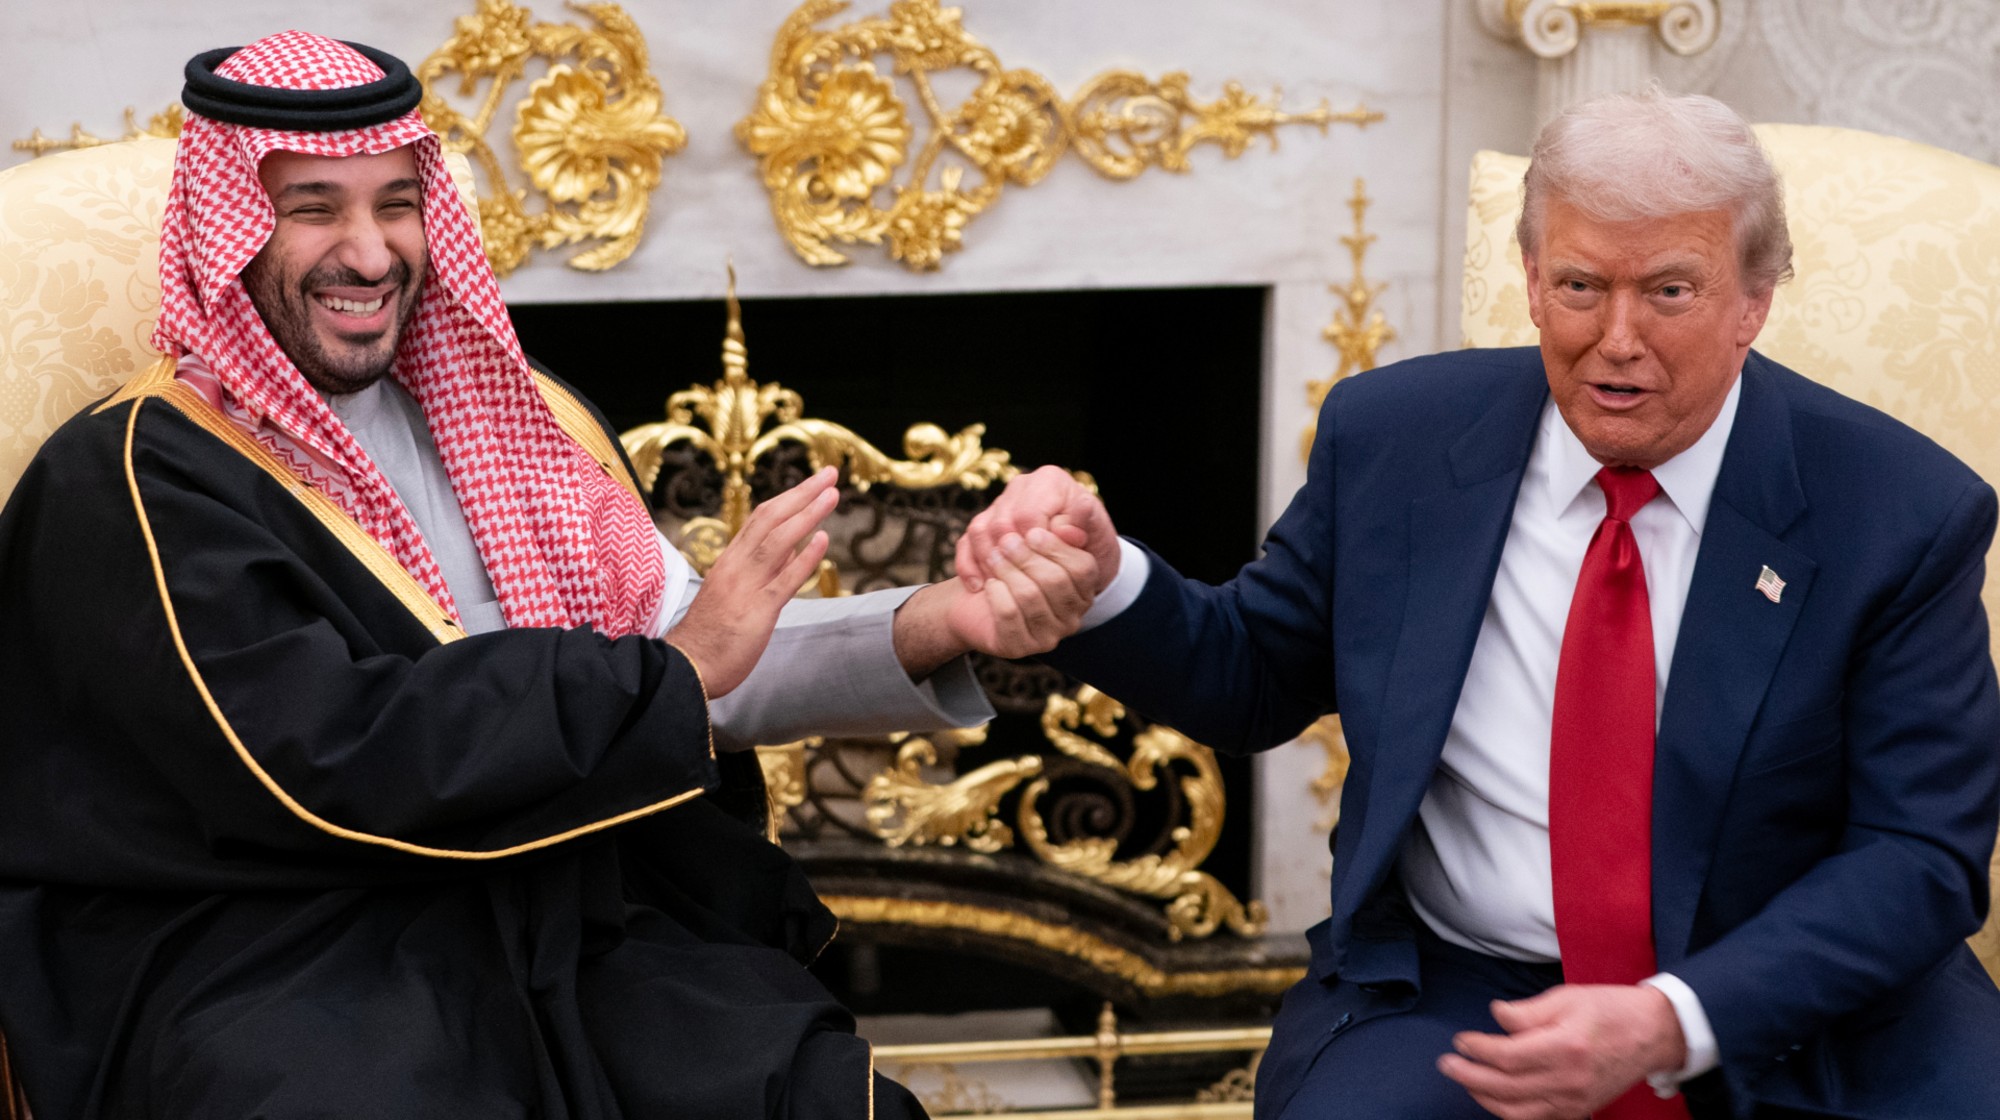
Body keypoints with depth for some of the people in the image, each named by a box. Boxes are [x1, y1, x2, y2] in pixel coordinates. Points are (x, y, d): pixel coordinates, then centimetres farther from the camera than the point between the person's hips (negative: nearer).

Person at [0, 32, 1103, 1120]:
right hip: (288, 982, -5)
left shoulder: (517, 424, 17)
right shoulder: (129, 486, -5)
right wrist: (673, 673, -11)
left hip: (573, 932, 5)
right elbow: (329, 760, -17)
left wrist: (933, 626, -8)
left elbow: (693, 664, 11)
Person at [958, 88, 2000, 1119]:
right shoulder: (1394, 439, 0)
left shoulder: (1906, 513, -8)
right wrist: (1100, 576, -10)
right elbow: (1250, 676, 12)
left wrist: (1675, 1025, -22)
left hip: (1803, 1001, 0)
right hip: (1450, 990, 1)